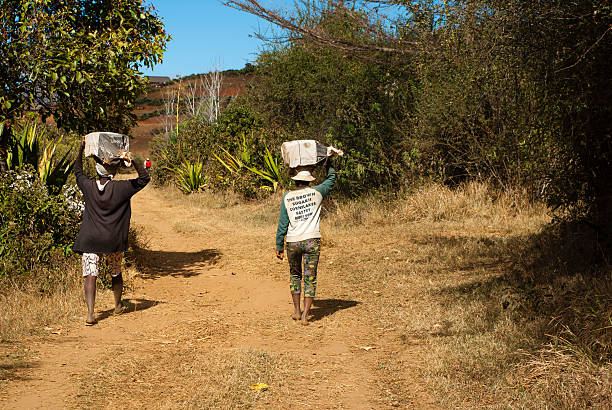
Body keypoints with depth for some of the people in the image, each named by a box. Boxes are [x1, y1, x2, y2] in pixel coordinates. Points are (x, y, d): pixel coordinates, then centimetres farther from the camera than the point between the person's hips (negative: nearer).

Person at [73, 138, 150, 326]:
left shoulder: (88, 186, -3)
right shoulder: (121, 188, -7)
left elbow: (78, 171, 18)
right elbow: (144, 178, 1)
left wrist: (82, 149, 21)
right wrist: (132, 161, -10)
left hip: (91, 240, 0)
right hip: (114, 241, 1)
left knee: (90, 275, -6)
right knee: (116, 273, 20)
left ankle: (90, 313, -18)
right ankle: (118, 306, 37)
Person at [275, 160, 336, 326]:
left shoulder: (287, 197, 3)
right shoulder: (316, 192, 3)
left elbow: (282, 224, 3)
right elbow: (331, 179, 21)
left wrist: (279, 246, 8)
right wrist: (329, 163, 36)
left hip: (293, 242, 1)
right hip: (312, 240, -1)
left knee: (294, 275, 20)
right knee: (310, 279, 3)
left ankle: (297, 311, 21)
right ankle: (305, 315, -2)